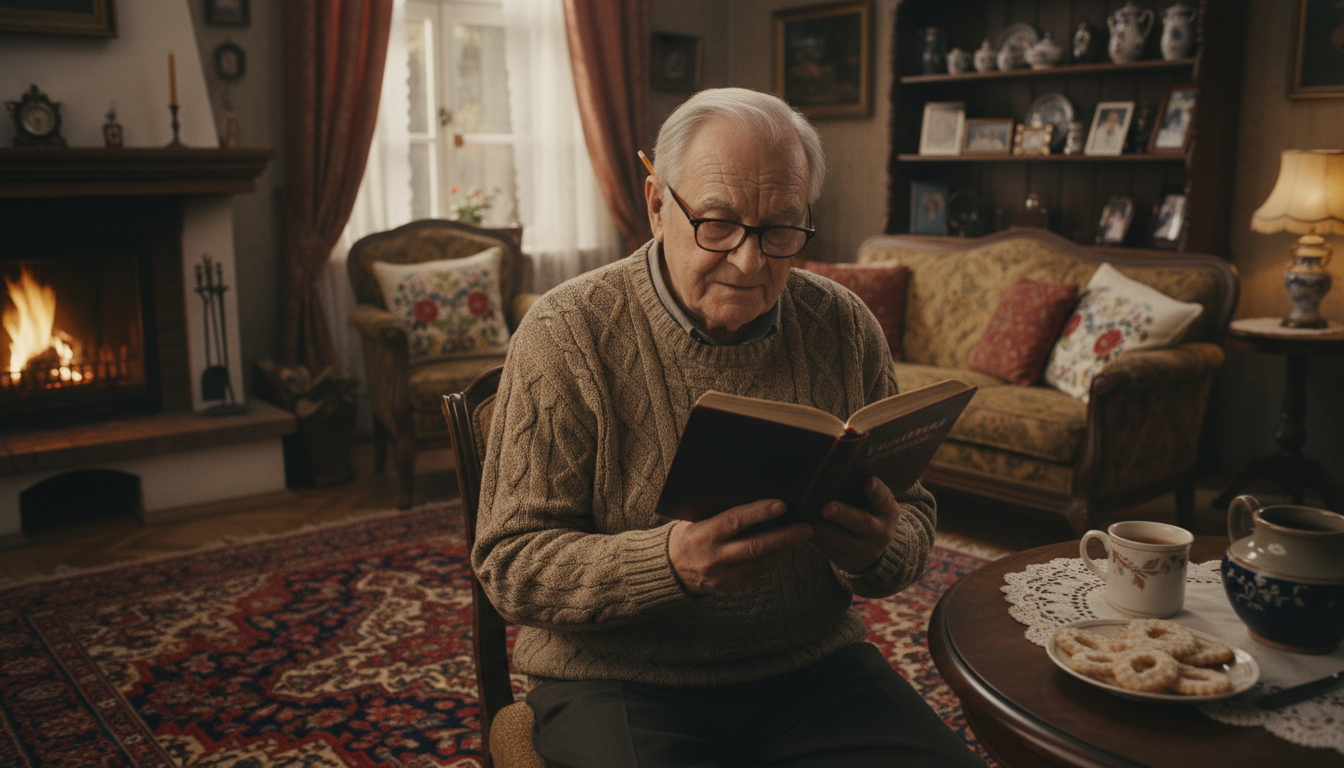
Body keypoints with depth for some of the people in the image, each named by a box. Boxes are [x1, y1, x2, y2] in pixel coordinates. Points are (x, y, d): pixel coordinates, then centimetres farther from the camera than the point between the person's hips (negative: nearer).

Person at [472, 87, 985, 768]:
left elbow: (911, 515, 10)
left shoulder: (846, 329, 3)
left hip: (814, 666, 4)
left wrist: (881, 550, -15)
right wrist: (668, 562, -28)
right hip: (620, 682, -3)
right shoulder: (565, 336, -9)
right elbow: (509, 561, -10)